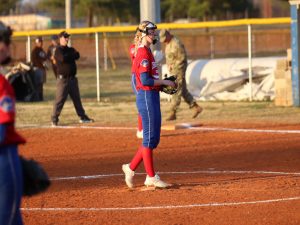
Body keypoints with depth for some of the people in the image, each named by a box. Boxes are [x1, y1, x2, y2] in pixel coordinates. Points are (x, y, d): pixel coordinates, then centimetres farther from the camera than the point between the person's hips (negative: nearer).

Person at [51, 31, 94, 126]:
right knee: (60, 99, -9)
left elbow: (77, 56, -3)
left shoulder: (70, 49, 15)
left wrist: (69, 56, -17)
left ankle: (82, 117, 22)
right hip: (63, 78, -7)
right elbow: (63, 58, -23)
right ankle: (54, 120, -6)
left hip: (72, 78, 7)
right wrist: (71, 55, -7)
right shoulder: (58, 50, -6)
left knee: (77, 98, 14)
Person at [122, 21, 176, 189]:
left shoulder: (147, 52, 16)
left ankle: (131, 168, 18)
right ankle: (151, 177, 2)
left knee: (154, 138, 12)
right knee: (150, 138, -4)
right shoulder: (143, 53, -15)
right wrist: (165, 82, -13)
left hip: (153, 97, 10)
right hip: (146, 97, -10)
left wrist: (162, 85, 11)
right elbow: (145, 80, -23)